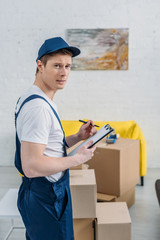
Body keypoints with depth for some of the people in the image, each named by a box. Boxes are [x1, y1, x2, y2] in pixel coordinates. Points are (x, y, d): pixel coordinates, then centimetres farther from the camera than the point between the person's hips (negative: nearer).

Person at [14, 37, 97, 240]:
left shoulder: (41, 101, 9)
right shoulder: (38, 106, -25)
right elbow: (32, 166, -29)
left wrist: (77, 137, 3)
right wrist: (77, 159, -19)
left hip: (43, 193, 10)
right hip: (45, 199, -10)